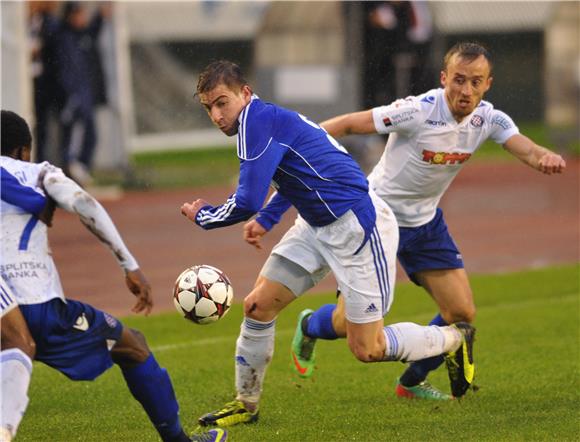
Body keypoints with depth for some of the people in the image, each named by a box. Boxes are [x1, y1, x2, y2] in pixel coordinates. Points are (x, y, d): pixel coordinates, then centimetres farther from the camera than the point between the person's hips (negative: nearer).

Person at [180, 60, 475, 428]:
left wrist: (202, 217, -7)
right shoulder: (267, 119, 9)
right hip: (318, 228, 10)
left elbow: (246, 202, -25)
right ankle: (246, 404, 20)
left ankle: (456, 340, 18)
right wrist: (266, 219, 27)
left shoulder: (258, 120, -21)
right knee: (259, 305, 6)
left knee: (367, 349, -4)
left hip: (358, 228, -10)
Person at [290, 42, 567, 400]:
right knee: (349, 323, -4)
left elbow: (524, 147, -24)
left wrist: (546, 157, -48)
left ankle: (412, 382, 23)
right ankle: (309, 327, 34)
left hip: (426, 222, 6)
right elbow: (347, 124, -22)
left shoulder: (488, 119, -9)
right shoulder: (419, 111, -26)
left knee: (462, 314, -2)